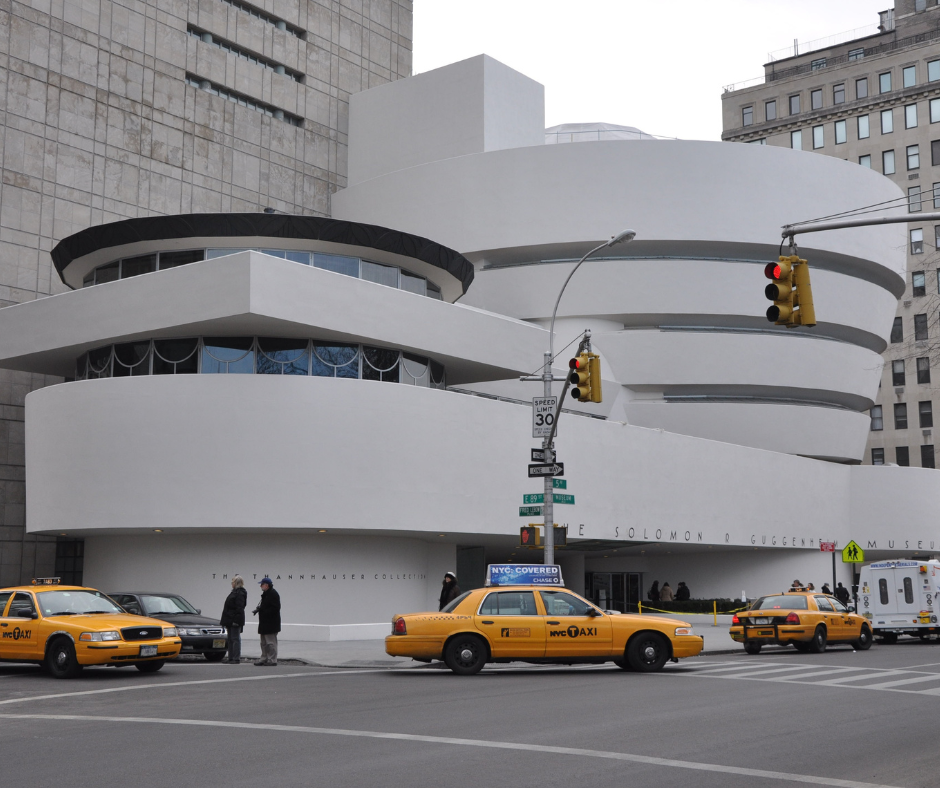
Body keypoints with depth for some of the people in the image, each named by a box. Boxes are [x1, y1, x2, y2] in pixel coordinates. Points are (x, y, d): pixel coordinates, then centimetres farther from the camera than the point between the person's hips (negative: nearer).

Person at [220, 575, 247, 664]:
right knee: (230, 639, 13)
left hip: (235, 620, -10)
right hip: (230, 620, 10)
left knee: (235, 639, -7)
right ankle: (230, 658, 18)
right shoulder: (235, 591, 17)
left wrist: (236, 620, -23)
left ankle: (236, 659, -4)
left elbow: (239, 608, -20)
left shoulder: (240, 593, -15)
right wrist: (226, 620, 18)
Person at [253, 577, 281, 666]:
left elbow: (275, 608, -22)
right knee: (264, 643, 15)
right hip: (265, 623, 11)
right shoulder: (266, 594, 18)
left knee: (271, 642, -8)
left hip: (271, 624, -11)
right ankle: (264, 659, 22)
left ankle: (272, 660, -5)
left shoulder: (273, 594, -15)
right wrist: (258, 609, 6)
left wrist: (262, 611, -22)